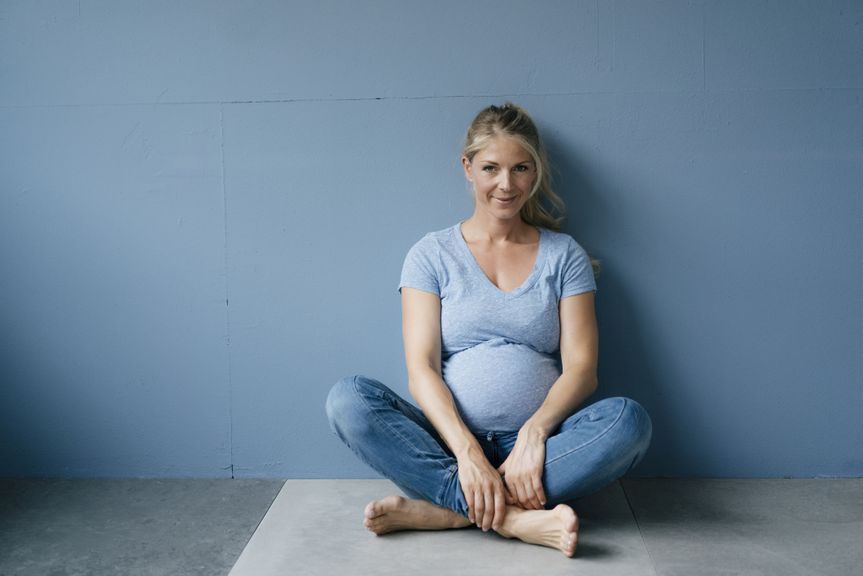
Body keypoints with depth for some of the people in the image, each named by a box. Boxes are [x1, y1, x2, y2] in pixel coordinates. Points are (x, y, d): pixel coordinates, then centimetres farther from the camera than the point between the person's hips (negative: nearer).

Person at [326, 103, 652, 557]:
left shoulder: (564, 255, 10)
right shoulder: (431, 255, 7)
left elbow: (581, 367, 0)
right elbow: (421, 369, -5)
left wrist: (534, 434, -20)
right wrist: (466, 451, -22)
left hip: (535, 444, 1)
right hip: (451, 442, 0)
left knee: (628, 419, -28)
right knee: (348, 399, -25)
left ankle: (441, 510, -27)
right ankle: (516, 518, -30)